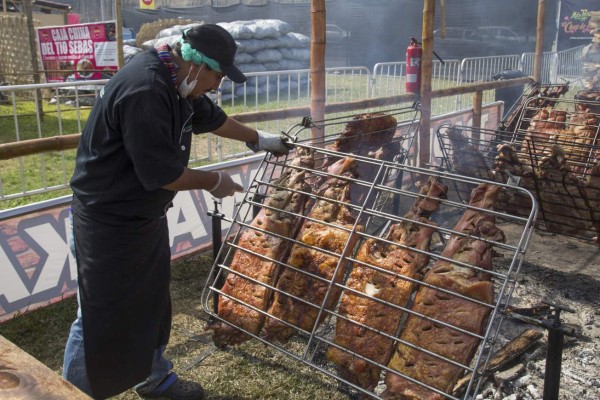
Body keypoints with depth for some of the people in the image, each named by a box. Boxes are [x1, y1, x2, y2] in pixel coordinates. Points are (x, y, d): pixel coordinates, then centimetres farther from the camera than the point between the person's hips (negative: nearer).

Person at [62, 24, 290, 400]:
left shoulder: (178, 82, 2)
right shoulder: (143, 91, -29)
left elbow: (213, 118, 21)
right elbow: (161, 173, -27)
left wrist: (259, 139, 32)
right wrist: (215, 181, -11)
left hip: (147, 215, 9)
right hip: (110, 223, -9)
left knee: (151, 302, 20)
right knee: (101, 318, 3)